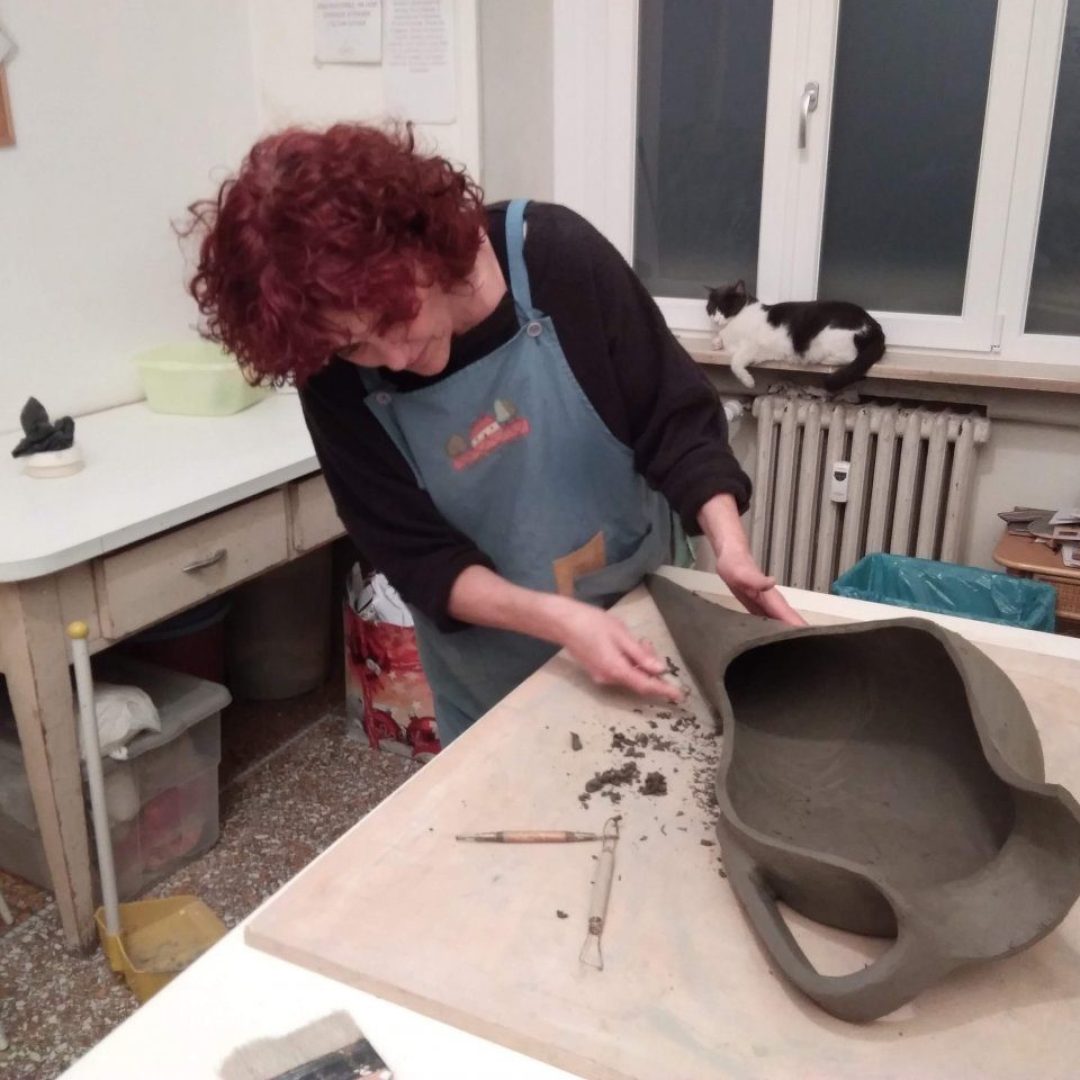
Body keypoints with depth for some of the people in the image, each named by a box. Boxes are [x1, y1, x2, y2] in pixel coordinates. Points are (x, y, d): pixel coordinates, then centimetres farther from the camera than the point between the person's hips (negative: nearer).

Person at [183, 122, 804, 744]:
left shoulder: (558, 259, -22)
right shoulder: (339, 383, -19)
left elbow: (676, 419, -15)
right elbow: (420, 559, -18)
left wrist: (729, 545, -30)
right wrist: (557, 619, -33)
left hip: (643, 613, 1)